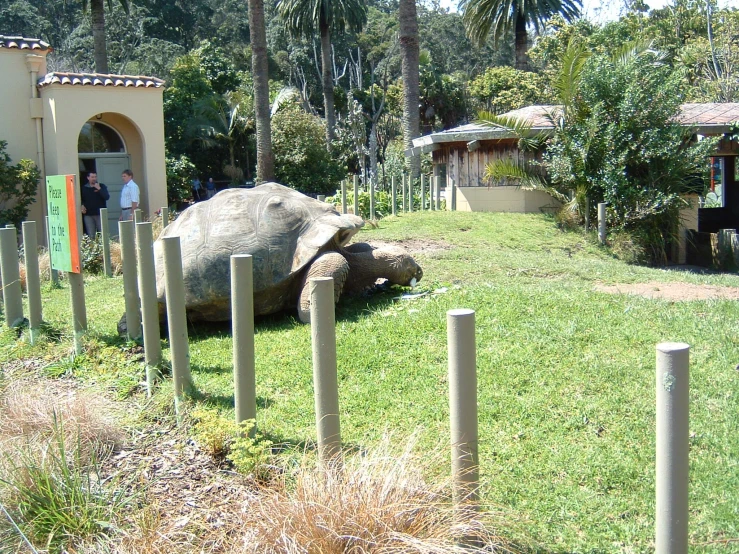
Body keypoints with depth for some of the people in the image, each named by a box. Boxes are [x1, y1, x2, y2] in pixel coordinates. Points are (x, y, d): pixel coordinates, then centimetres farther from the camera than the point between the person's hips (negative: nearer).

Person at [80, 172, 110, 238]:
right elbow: (81, 200, 19)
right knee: (91, 235, -1)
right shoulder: (84, 188, 10)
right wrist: (82, 206, -1)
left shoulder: (102, 186, 7)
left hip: (100, 214, -1)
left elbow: (107, 197, -7)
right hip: (88, 215, 1)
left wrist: (99, 189, -13)